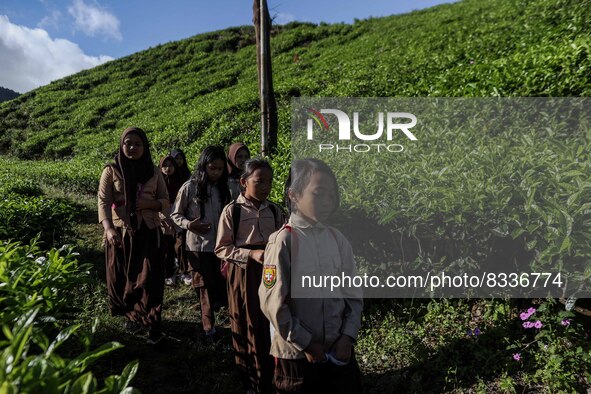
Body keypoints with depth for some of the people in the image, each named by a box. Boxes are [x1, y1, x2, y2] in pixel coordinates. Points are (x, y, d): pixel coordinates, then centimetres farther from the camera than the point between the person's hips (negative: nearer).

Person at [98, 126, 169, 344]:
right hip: (120, 232, 0)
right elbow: (103, 202, -10)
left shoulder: (154, 172, 6)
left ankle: (154, 324, 3)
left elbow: (165, 200, 8)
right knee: (122, 277, 8)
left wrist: (149, 204, -14)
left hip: (148, 232, 0)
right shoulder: (111, 171, 0)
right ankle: (131, 314, 32)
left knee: (149, 278, -5)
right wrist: (108, 228, -27)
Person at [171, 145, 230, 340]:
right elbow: (175, 214, -1)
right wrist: (188, 224, -18)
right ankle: (209, 328, 25)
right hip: (198, 246, -3)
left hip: (221, 245, 4)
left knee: (224, 286, 5)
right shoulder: (190, 187, -7)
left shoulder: (223, 188, 5)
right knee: (207, 289, 7)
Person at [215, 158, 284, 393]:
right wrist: (251, 255, -20)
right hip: (244, 275, -3)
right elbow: (221, 248, -9)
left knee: (272, 328, 9)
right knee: (247, 330, 11)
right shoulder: (232, 211, -9)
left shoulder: (274, 211, 4)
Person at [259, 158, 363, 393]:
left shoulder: (338, 240, 0)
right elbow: (272, 302, -16)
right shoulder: (283, 241, -15)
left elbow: (353, 293, 6)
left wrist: (348, 336, -4)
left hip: (339, 350, 5)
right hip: (297, 353, -4)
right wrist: (306, 343, -11)